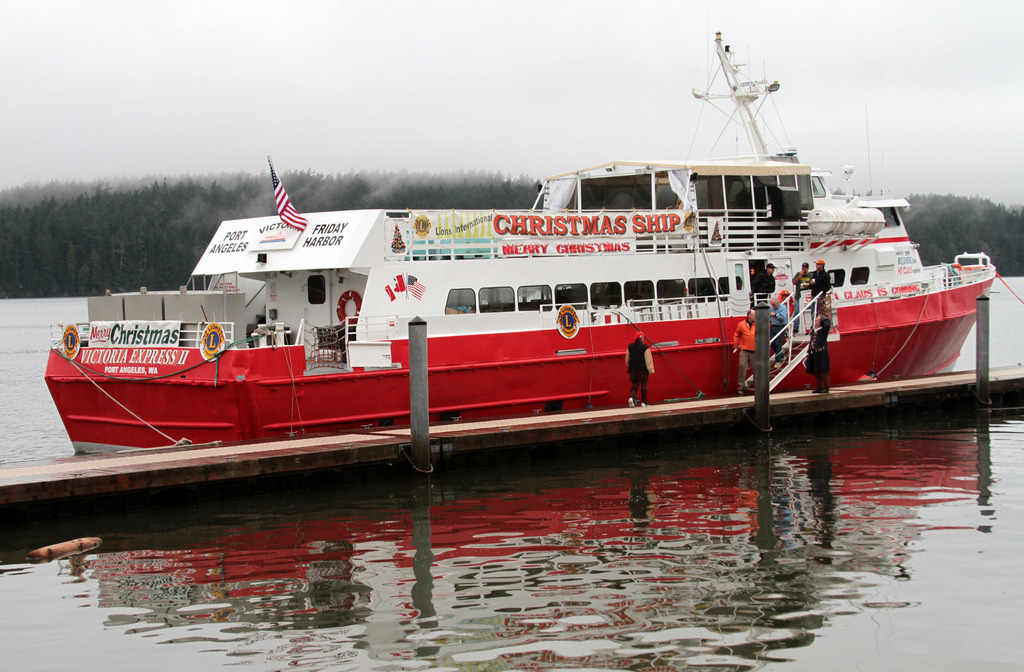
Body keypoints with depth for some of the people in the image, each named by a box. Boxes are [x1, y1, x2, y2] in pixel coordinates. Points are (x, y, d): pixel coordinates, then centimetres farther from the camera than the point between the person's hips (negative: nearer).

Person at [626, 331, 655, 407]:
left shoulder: (630, 346, 3)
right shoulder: (645, 347, -10)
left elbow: (627, 359, 12)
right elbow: (648, 360, -10)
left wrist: (629, 367, 24)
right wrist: (650, 369, -5)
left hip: (633, 369, 3)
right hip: (643, 369, -3)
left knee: (634, 385, 7)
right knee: (643, 386, 7)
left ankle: (632, 397, -19)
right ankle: (643, 402, 11)